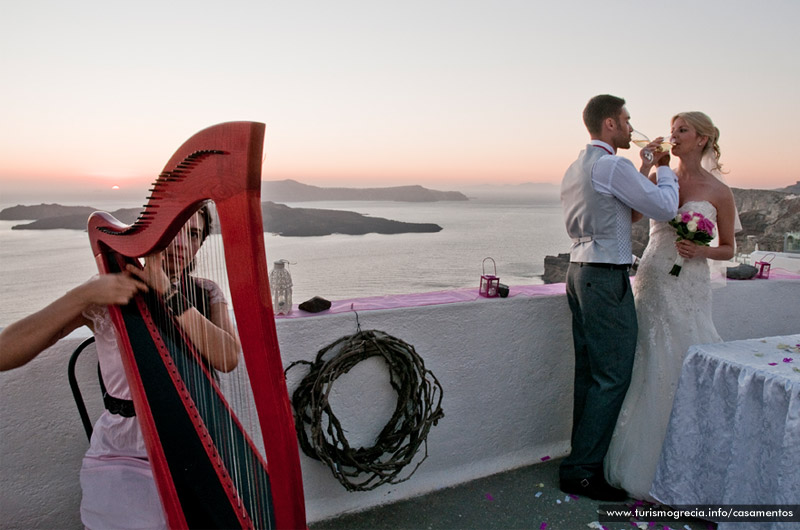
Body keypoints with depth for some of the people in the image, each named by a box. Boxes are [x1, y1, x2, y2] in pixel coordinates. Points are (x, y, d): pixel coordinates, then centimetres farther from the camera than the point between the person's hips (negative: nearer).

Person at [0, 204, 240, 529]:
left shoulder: (205, 293, 0)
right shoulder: (106, 295, -7)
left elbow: (228, 358, -18)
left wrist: (170, 292, -23)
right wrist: (85, 295, -29)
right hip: (126, 456, -2)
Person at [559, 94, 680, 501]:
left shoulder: (575, 169, 17)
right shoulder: (613, 166, -13)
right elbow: (665, 209, -9)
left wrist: (645, 167, 22)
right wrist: (664, 167, 6)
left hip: (579, 271, 10)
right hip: (607, 279, -10)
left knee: (589, 371, 15)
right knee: (612, 376, -3)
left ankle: (583, 455, 27)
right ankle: (580, 471, 4)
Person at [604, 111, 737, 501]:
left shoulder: (719, 192, 2)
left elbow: (728, 249, 8)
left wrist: (700, 250, -12)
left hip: (688, 288, -2)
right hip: (651, 282, 2)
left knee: (684, 368, 1)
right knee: (647, 367, 6)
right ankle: (640, 460, 22)